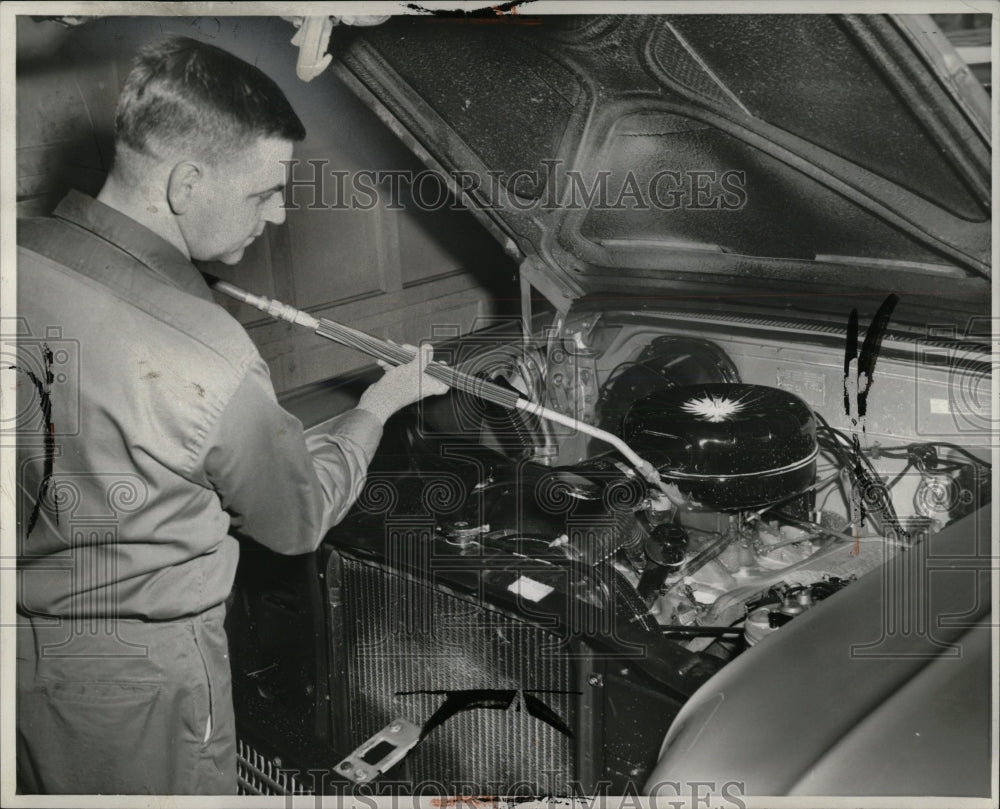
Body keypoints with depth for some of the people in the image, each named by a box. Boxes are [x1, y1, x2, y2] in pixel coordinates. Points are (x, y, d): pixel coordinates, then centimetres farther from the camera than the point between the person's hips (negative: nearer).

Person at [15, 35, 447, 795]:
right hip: (134, 681, -6)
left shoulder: (25, 253, -12)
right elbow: (298, 517, -12)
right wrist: (378, 405, 3)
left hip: (26, 640, 7)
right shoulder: (207, 357, -29)